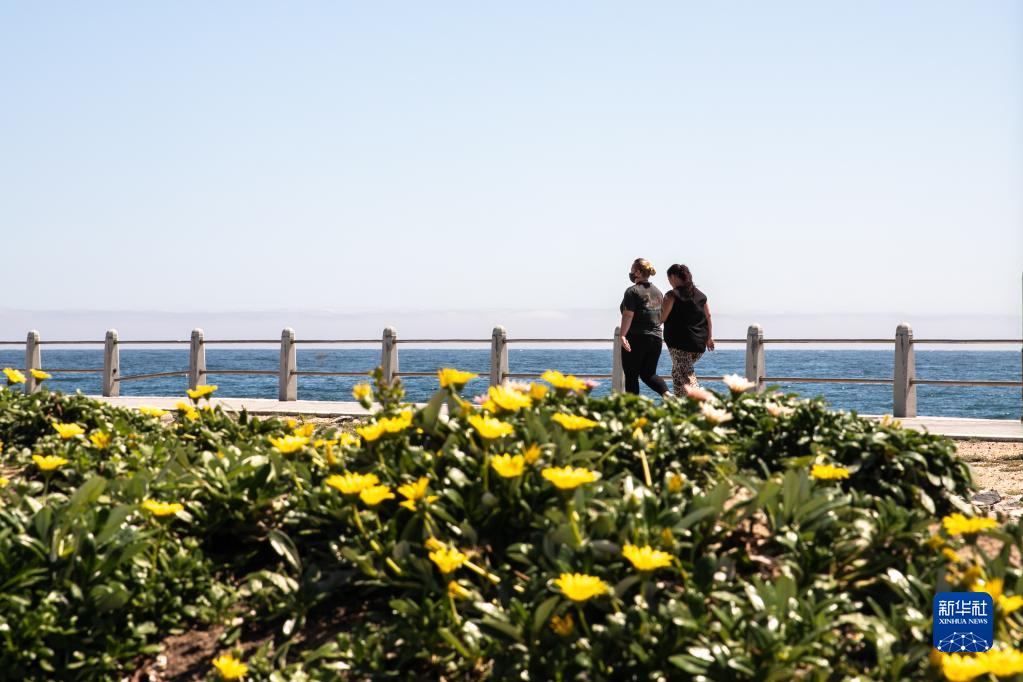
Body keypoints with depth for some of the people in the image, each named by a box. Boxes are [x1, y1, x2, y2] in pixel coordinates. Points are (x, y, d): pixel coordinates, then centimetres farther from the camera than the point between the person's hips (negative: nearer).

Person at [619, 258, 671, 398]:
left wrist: (623, 335, -23)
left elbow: (628, 315, -18)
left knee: (631, 376, 2)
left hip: (636, 339, -7)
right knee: (648, 374, 14)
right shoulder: (657, 292, 14)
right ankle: (667, 393, -9)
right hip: (656, 338, 7)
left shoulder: (633, 291, -9)